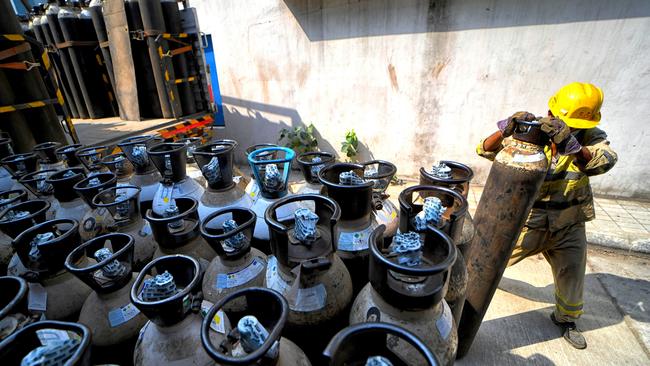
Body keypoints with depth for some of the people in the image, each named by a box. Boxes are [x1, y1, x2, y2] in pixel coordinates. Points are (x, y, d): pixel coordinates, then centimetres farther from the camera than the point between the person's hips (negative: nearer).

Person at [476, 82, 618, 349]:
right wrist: (507, 128, -39)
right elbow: (486, 150, -21)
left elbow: (603, 162, -31)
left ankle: (566, 319, 46)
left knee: (572, 278, 18)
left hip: (569, 227, 3)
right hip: (527, 224, -2)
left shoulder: (591, 137, -10)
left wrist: (569, 142, -50)